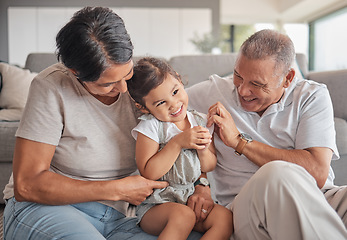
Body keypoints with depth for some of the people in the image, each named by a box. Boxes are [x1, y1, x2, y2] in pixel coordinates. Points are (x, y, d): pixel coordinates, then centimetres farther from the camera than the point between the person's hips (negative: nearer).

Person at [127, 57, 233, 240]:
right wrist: (178, 142, -21)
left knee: (225, 217, -18)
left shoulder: (200, 122, 3)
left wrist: (203, 150, -13)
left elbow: (210, 167, 9)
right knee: (183, 215, -33)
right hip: (156, 203, -5)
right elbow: (149, 173, -18)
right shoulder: (150, 127, -10)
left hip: (192, 199, 5)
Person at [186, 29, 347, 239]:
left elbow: (317, 172, -12)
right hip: (248, 205, 1)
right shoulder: (214, 92, 4)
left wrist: (239, 141, -13)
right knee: (278, 174, -35)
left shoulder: (312, 96, 0)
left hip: (317, 199, 0)